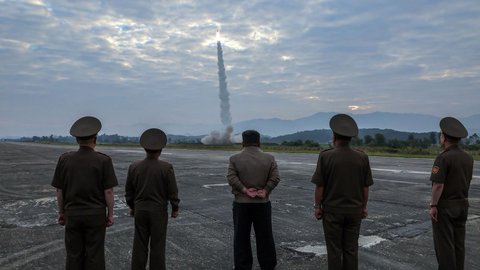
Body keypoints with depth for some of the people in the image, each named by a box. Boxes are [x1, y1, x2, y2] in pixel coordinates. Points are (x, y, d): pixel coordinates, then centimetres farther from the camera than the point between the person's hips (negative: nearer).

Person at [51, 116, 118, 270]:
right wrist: (110, 214, 0)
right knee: (94, 255, 6)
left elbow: (59, 190, 1)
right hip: (96, 215, -2)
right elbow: (108, 191, -10)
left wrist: (61, 212, 13)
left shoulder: (65, 159, -3)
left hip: (73, 214, 2)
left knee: (74, 255, 11)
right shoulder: (103, 160, -11)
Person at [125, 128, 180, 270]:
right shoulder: (166, 167, -13)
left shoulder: (134, 166, -3)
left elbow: (128, 190, 6)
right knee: (157, 245, 6)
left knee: (140, 244, 12)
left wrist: (132, 206, 20)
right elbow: (172, 191, -9)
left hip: (140, 210, 3)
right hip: (159, 211, -3)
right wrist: (175, 208, 5)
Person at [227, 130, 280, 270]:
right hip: (263, 203, 1)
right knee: (265, 236, 11)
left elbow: (231, 178, -13)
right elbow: (275, 178, -8)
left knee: (241, 237, 8)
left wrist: (245, 190, -12)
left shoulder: (235, 158, -2)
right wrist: (265, 191, -9)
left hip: (241, 203, -1)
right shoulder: (269, 158, 0)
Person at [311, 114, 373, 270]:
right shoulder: (362, 157, -4)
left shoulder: (325, 156, -13)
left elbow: (319, 186, -10)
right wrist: (363, 206, 14)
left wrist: (317, 206, 1)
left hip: (332, 210, -3)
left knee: (334, 250, 7)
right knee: (351, 250, 12)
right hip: (354, 211, 3)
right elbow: (366, 187, 2)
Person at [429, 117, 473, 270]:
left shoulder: (443, 158, -19)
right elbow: (467, 181, 14)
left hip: (445, 206, -7)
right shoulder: (468, 158, 5)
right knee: (458, 242, 14)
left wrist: (433, 205, -15)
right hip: (462, 204, 7)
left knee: (444, 243, 1)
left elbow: (438, 185, -22)